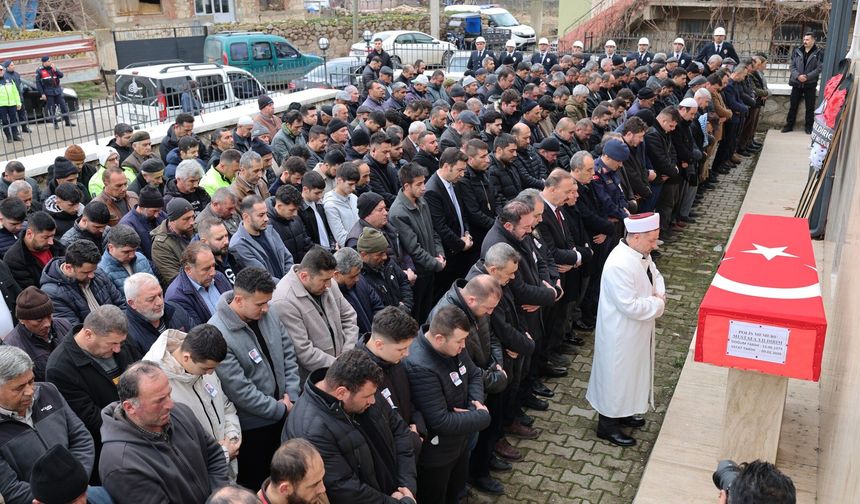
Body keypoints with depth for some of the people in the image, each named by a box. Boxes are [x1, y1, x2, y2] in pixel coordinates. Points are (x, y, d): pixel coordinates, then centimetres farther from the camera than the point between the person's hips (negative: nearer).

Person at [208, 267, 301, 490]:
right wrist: (281, 409, -14)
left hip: (283, 413, 6)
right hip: (252, 426, -6)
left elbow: (288, 352, 4)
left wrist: (290, 395, -5)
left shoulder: (266, 314, -6)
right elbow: (240, 391, -25)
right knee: (255, 484, 12)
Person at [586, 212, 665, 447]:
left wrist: (659, 293, -5)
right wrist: (657, 303, -16)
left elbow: (655, 275, 16)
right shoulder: (619, 265, -33)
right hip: (620, 334, -10)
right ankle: (608, 425, 25)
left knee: (632, 372, 24)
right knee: (616, 375, 7)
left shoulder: (641, 254, -2)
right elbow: (630, 306, -31)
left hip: (637, 330, 10)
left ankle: (623, 412, 45)